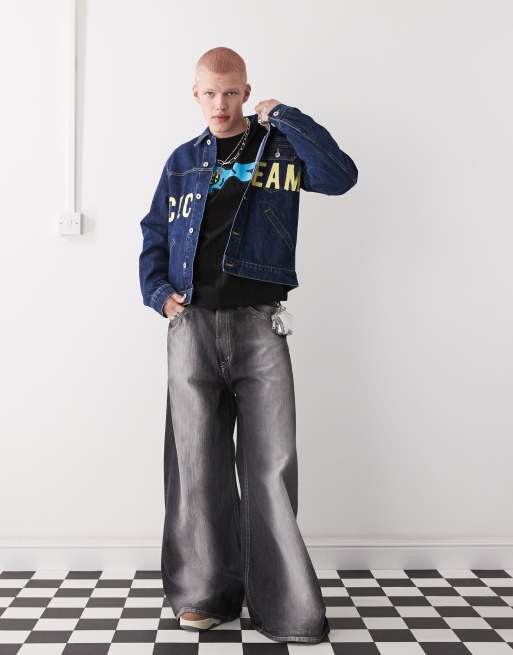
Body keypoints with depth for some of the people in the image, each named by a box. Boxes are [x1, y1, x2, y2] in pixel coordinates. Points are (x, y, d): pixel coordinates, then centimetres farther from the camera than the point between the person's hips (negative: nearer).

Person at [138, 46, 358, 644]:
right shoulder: (182, 161, 15)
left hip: (259, 326, -2)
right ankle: (206, 593, 18)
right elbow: (154, 234, 17)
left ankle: (282, 605, 9)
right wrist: (158, 292, 1)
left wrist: (283, 118, -7)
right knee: (197, 462, 5)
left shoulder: (279, 148, 7)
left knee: (272, 466, -3)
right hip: (192, 326, 3)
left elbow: (341, 176, -10)